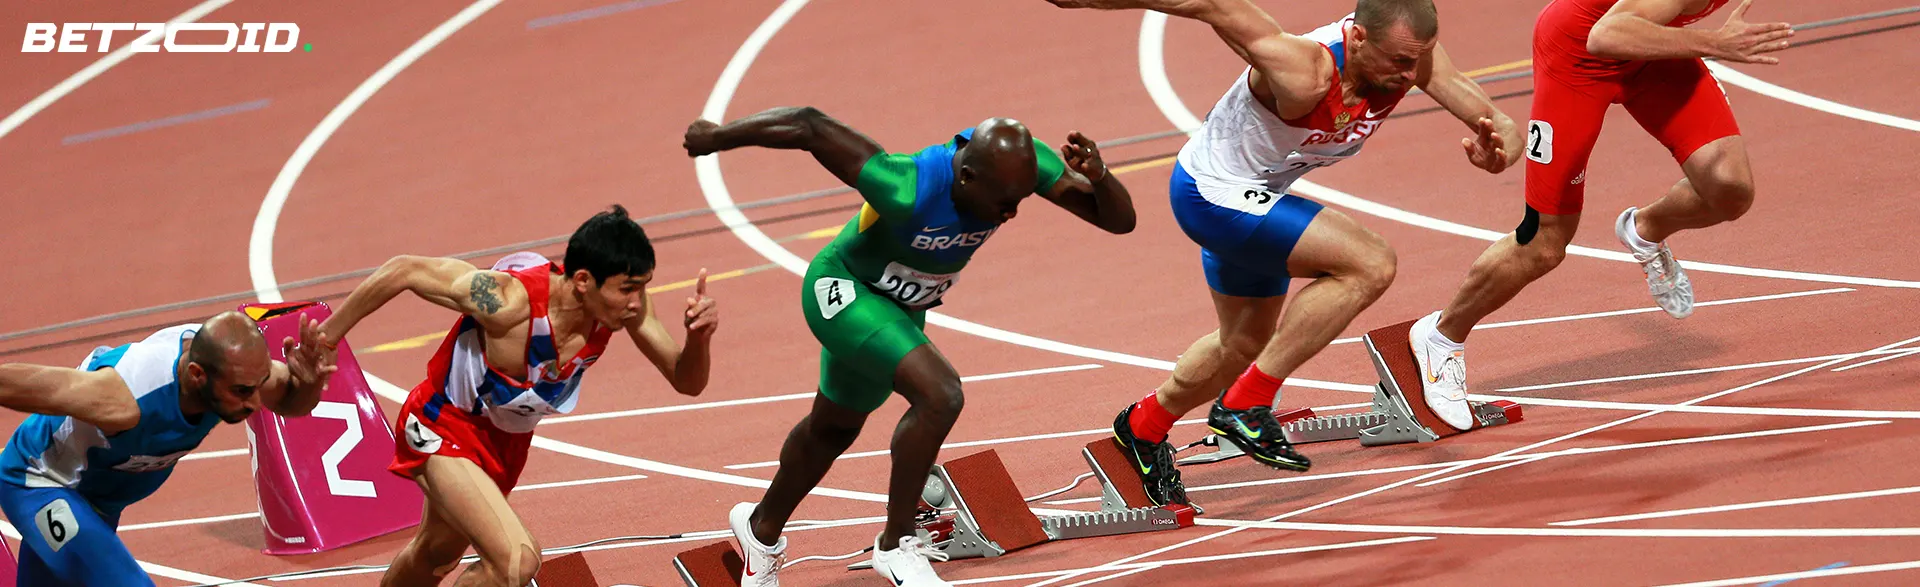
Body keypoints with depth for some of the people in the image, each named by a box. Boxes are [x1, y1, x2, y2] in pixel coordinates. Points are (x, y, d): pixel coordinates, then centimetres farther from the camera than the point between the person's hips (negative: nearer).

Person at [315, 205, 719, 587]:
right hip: (444, 428, -7)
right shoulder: (509, 301, -39)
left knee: (439, 554, 29)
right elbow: (403, 272, -29)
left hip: (509, 439, 7)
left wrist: (699, 337, -37)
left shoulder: (625, 301, -23)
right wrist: (324, 340, -20)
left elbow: (686, 381, -14)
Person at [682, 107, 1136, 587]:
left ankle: (762, 527, 53)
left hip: (900, 308, 7)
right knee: (939, 394, -29)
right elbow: (808, 126, -34)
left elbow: (1120, 220, -21)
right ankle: (896, 546, -12)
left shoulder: (1021, 162, -25)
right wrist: (717, 137, -20)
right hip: (843, 292, -7)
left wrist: (1098, 178, -43)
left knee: (834, 428, 27)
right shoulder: (909, 191, -41)